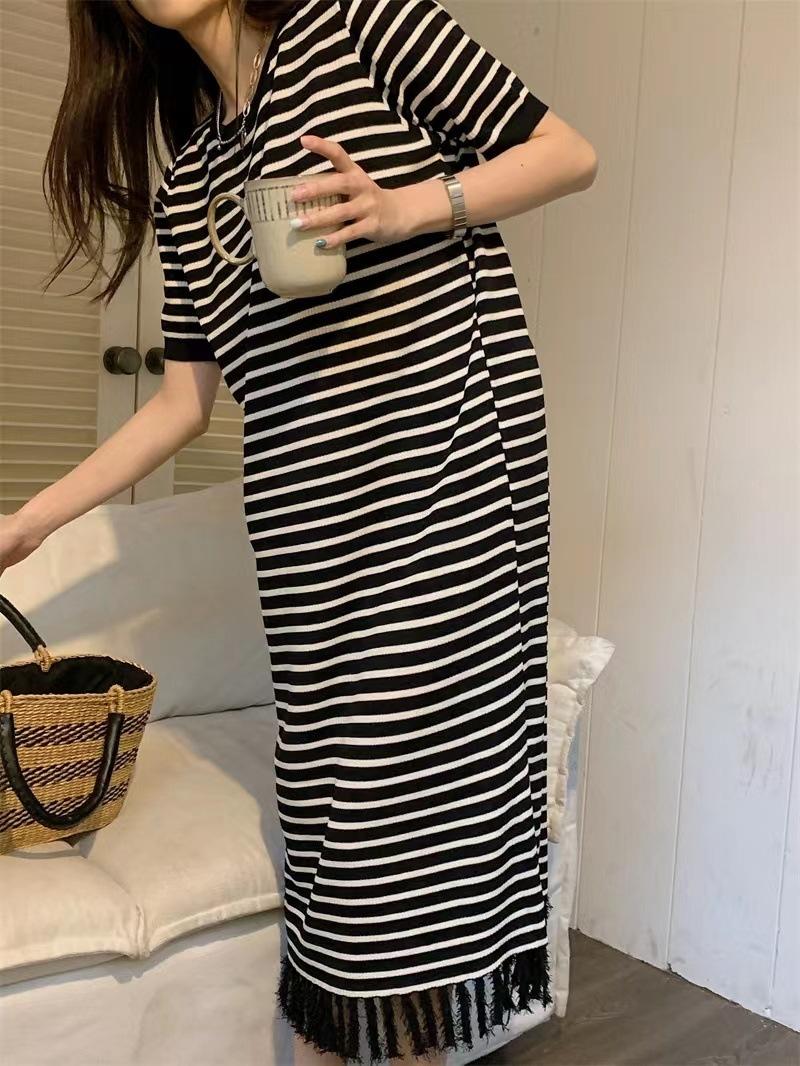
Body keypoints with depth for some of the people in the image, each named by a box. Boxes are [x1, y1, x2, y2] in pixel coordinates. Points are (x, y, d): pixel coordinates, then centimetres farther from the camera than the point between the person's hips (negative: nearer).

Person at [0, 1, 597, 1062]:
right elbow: (186, 399, 17)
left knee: (432, 760, -1)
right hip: (305, 513, 5)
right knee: (330, 774, 7)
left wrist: (404, 208, -14)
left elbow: (570, 153, 2)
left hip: (447, 466, -4)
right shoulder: (185, 186, 18)